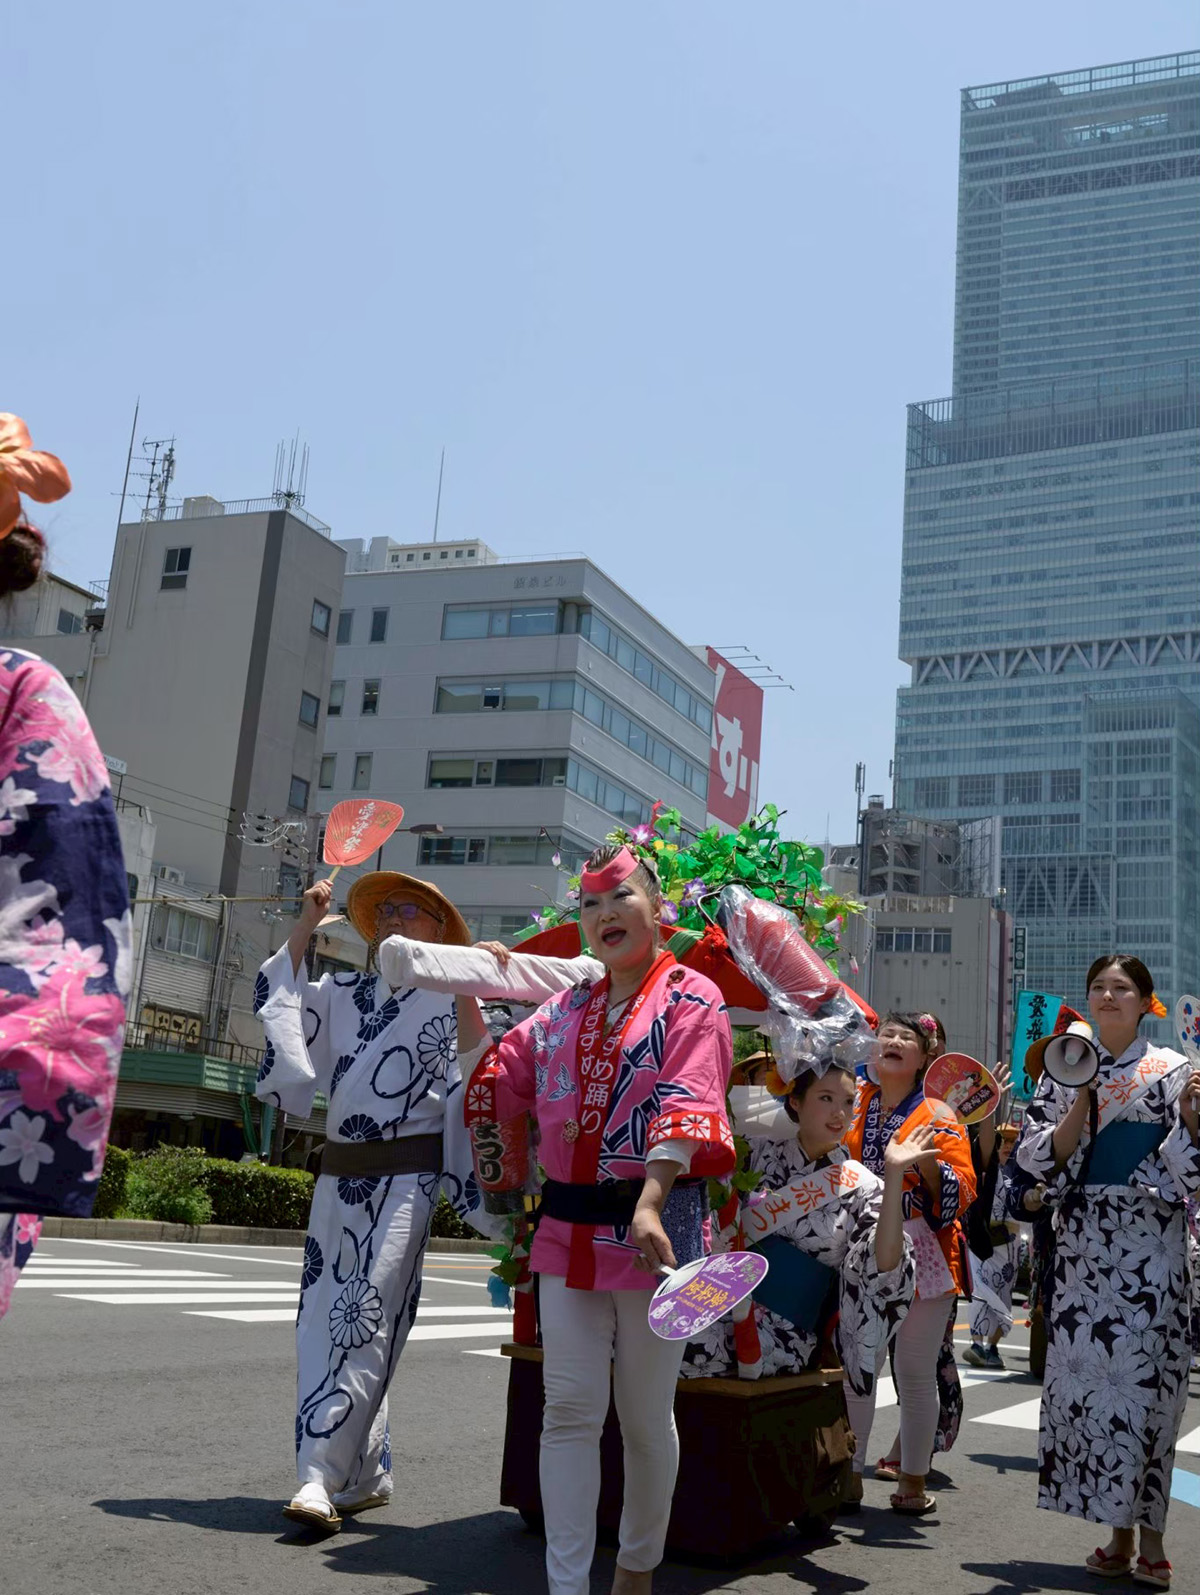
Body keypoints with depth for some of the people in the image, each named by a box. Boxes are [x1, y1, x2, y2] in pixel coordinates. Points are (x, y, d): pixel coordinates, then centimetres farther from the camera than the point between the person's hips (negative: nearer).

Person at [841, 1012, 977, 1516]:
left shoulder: (938, 1116, -1)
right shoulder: (852, 1102, 7)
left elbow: (962, 1192, -3)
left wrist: (929, 1164, -22)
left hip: (919, 1257, -3)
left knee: (916, 1373, 5)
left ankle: (913, 1481, 18)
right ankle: (848, 1474, 19)